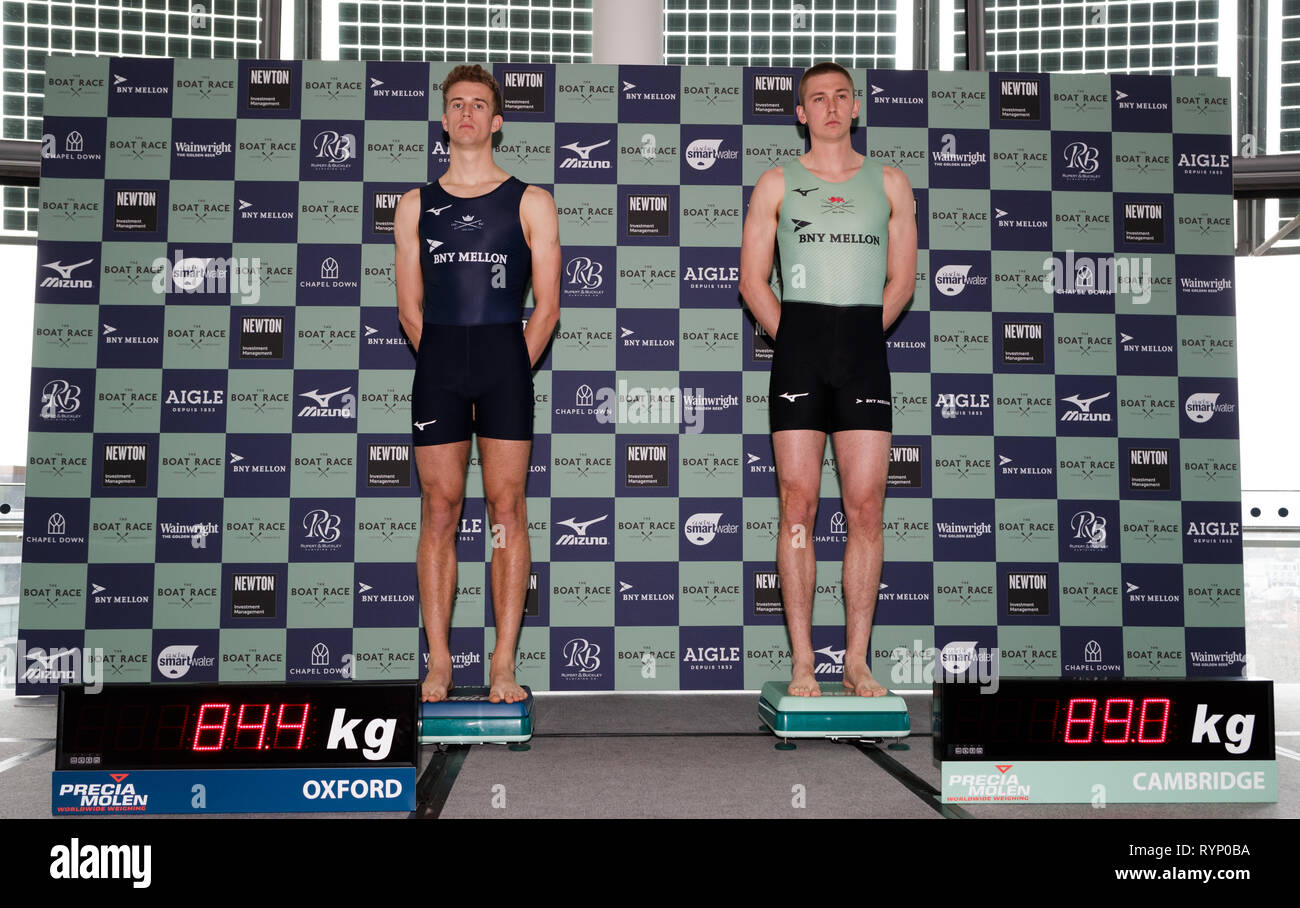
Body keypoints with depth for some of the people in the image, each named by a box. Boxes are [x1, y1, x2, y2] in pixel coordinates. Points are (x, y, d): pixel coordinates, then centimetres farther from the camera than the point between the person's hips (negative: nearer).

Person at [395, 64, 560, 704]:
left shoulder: (530, 203, 9)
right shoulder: (416, 207, 15)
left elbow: (546, 304, 6)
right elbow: (410, 306, 14)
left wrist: (511, 372, 1)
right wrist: (446, 365, 5)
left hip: (506, 357, -1)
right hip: (437, 362, 2)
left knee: (507, 510, -3)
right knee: (439, 511, 0)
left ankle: (503, 666, 2)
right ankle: (438, 663, 7)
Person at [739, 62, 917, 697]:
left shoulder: (889, 183, 15)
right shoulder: (777, 184, 11)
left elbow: (902, 279, 15)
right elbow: (752, 279, 9)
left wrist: (861, 334, 5)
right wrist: (792, 340, 2)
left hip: (865, 343, 1)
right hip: (798, 341, -1)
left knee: (866, 509, -3)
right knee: (798, 507, -3)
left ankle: (857, 662, 6)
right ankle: (802, 662, 4)